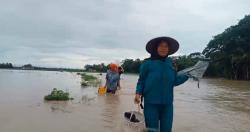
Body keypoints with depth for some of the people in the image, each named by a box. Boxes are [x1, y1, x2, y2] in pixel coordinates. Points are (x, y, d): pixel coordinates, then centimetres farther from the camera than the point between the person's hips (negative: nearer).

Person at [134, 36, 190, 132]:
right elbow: (141, 80, -1)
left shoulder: (170, 63, 4)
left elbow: (175, 81, 8)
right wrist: (138, 93, -15)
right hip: (151, 103, -3)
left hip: (167, 103, 4)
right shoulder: (147, 63, -7)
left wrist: (188, 75, -2)